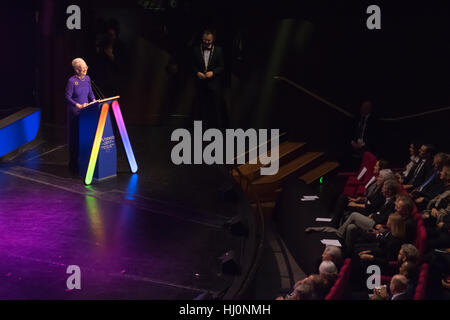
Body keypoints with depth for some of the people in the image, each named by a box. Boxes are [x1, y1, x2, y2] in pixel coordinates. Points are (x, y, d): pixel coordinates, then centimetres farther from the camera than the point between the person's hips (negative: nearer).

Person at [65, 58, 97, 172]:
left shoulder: (87, 78, 4)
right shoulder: (71, 81, -14)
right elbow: (68, 97, -14)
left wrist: (94, 101, -3)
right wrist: (79, 105, -22)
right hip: (75, 112, -6)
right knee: (75, 136, 0)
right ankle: (74, 163, 9)